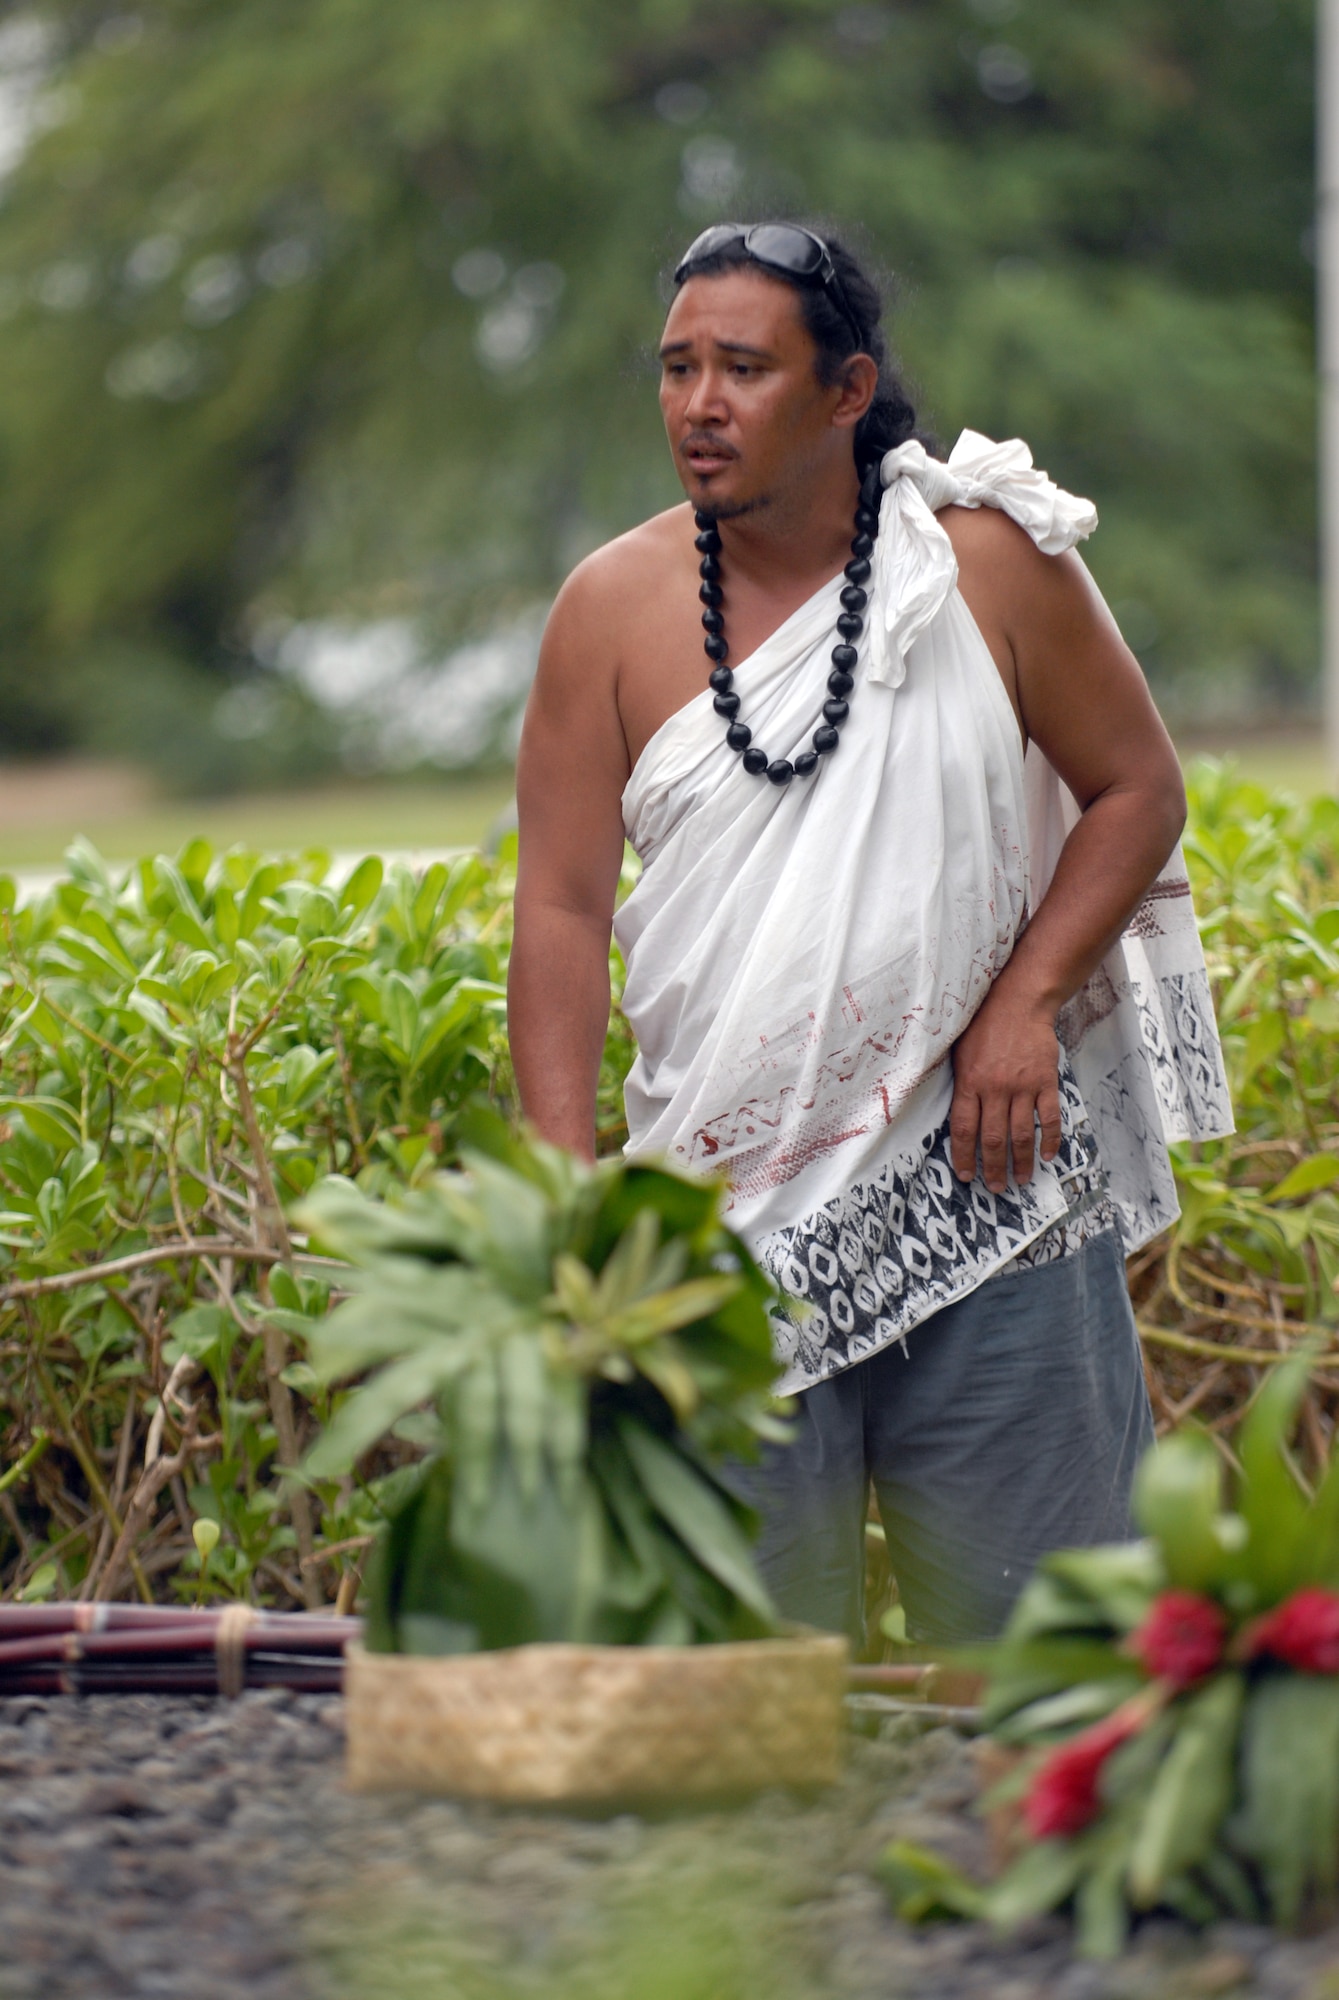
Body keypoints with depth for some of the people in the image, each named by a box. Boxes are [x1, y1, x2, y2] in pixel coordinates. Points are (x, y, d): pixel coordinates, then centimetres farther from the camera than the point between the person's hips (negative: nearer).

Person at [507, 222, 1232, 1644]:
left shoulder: (986, 559, -1)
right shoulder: (613, 608, 1)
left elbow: (1138, 791, 7)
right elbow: (561, 908, 0)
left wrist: (1025, 999, -8)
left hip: (979, 1174, -1)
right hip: (728, 1208, 1)